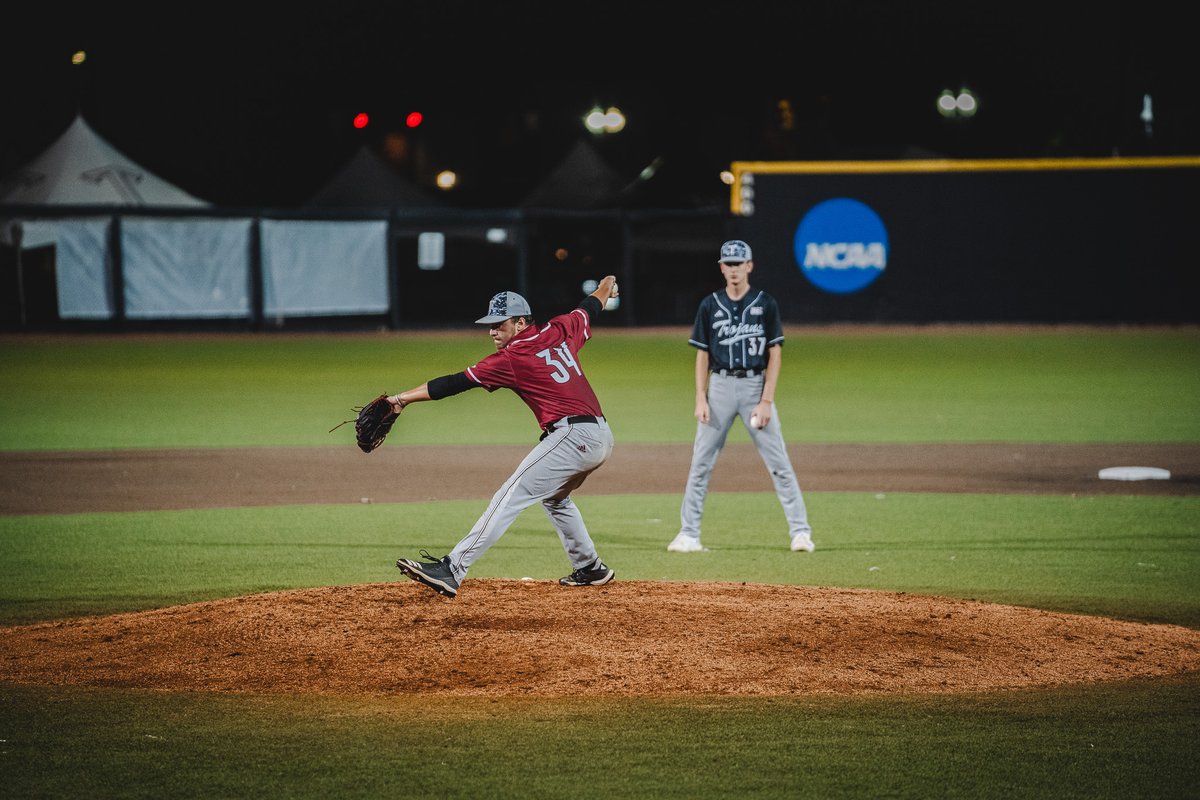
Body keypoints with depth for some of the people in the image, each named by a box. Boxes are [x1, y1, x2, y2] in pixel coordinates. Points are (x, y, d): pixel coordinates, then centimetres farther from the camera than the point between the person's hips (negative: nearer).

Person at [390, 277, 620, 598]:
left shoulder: (512, 358, -7)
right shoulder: (560, 330, 12)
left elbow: (455, 383, -10)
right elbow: (590, 308, 33)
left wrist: (404, 398, -11)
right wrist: (606, 287, 56)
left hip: (572, 436, -9)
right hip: (602, 436, 9)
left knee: (509, 498, -14)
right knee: (554, 497, 33)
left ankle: (451, 570, -23)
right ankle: (590, 568, 38)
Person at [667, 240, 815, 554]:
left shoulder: (765, 304, 1)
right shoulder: (710, 306, 6)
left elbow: (775, 354, -1)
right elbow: (702, 354, 9)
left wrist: (766, 401, -9)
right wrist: (701, 398, -2)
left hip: (755, 385, -2)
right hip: (720, 386, 2)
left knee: (779, 463, -4)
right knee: (701, 463, 2)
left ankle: (800, 531, -1)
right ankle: (688, 535, 7)